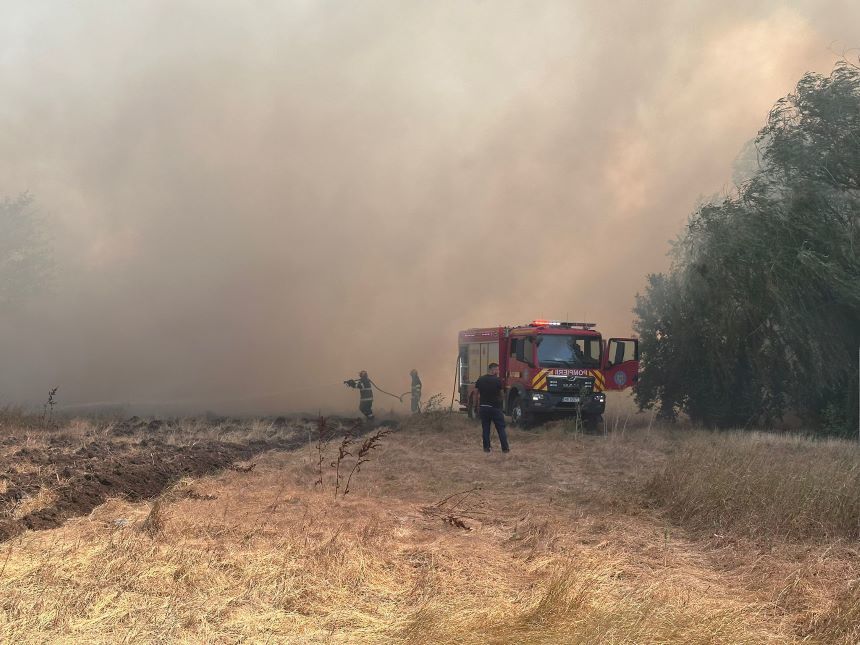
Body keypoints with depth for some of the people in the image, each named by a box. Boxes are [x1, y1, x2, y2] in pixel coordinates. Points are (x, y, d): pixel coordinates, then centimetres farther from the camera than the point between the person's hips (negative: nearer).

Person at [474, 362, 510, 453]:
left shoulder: (480, 380, 2)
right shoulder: (497, 380, -10)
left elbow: (477, 392, 7)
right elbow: (501, 392, -1)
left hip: (484, 407, 3)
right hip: (495, 407, -3)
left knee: (485, 428, 10)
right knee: (501, 428, 3)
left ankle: (486, 447, 9)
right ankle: (505, 448, 3)